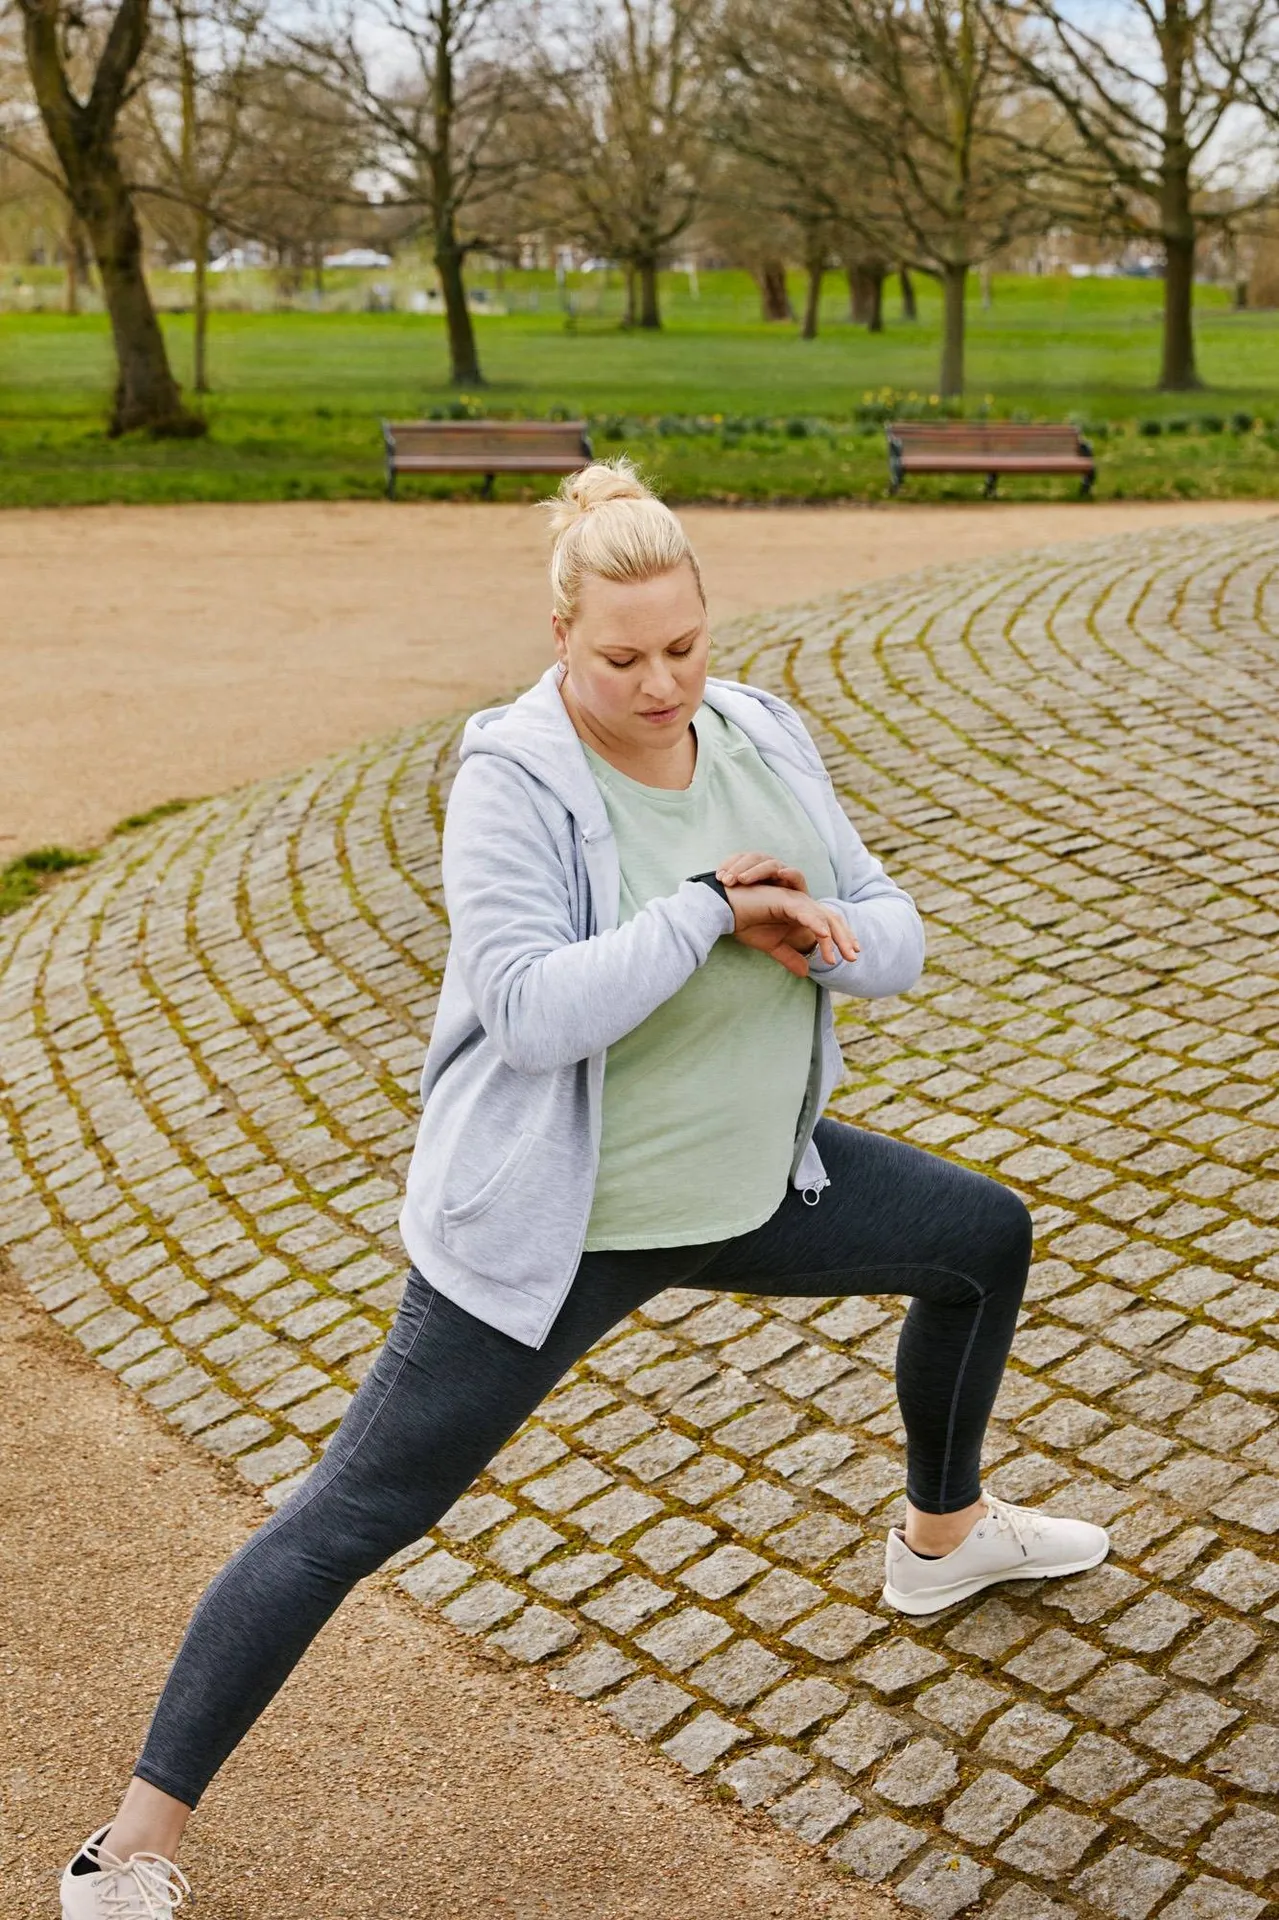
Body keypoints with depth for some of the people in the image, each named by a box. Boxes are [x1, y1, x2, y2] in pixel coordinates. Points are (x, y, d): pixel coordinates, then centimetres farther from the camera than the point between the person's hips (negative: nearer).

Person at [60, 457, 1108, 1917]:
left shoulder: (764, 743, -2)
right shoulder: (513, 783, -21)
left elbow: (894, 941, 1)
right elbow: (533, 1012, -31)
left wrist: (816, 930, -21)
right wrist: (710, 907, -29)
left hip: (753, 1186, 7)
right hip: (553, 1226, -7)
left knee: (986, 1238, 19)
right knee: (351, 1518, -4)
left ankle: (944, 1536, 43)